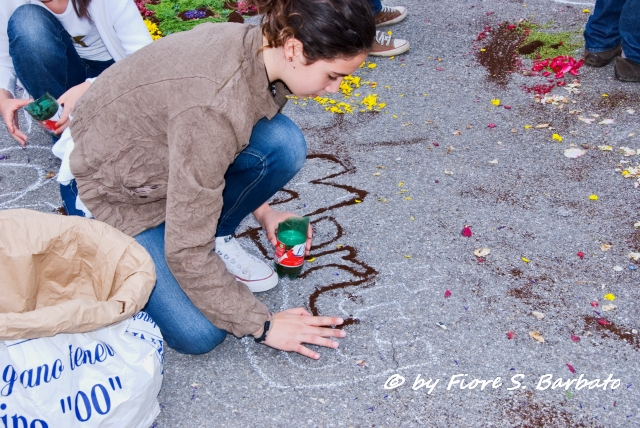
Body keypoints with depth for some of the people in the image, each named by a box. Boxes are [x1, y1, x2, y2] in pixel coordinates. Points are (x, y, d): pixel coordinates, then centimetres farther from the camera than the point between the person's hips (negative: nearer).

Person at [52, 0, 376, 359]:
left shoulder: (260, 49, -14)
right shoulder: (214, 106, -38)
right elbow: (187, 253, -30)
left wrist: (263, 211, 1)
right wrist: (262, 325, -19)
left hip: (166, 152, 7)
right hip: (114, 190, -6)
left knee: (283, 144, -20)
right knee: (199, 334, -13)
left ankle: (215, 236, 4)